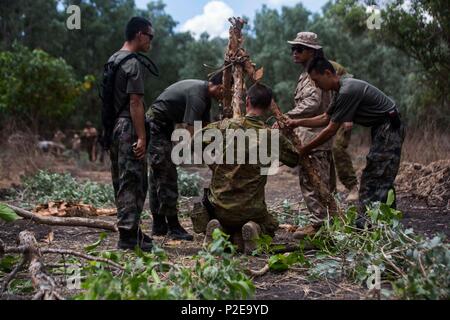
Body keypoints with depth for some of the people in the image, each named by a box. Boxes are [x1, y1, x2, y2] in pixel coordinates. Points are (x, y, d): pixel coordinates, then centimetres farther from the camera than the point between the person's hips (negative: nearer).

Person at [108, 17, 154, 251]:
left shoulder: (112, 60, 16)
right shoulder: (134, 64, -12)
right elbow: (135, 102, -18)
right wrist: (141, 137, -18)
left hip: (114, 126, 10)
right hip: (129, 129, -10)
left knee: (121, 181, 12)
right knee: (133, 181, -5)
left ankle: (129, 231, 20)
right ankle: (128, 235, -2)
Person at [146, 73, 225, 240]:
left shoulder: (205, 95, 7)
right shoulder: (197, 95, -24)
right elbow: (191, 132, -29)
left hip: (163, 127, 11)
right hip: (156, 125, -11)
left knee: (157, 176, 12)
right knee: (167, 176, -9)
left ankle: (159, 225, 18)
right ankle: (173, 226, -3)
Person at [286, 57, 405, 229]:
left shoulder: (348, 91, -24)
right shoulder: (342, 90, 8)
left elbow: (331, 130, -21)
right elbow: (325, 118, 18)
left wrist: (306, 149, -12)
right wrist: (298, 122, 9)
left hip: (389, 129, -10)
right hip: (383, 130, 10)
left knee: (378, 177, -10)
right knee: (380, 177, 11)